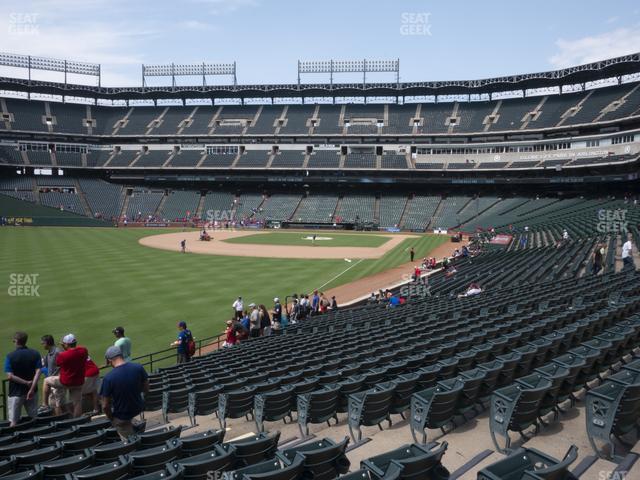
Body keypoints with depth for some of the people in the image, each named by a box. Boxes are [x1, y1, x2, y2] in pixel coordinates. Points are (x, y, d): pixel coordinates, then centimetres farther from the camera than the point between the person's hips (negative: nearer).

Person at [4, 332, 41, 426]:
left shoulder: (10, 356, -10)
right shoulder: (35, 354, -2)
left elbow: (10, 376, -16)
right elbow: (38, 372, -12)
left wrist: (26, 383, -12)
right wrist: (32, 388, -15)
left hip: (16, 393, -3)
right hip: (32, 391, 3)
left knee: (13, 421, 4)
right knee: (34, 418, 15)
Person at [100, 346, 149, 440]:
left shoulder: (108, 378, -26)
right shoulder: (138, 367, -17)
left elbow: (105, 406, -18)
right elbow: (146, 390, -3)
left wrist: (111, 418, 1)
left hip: (121, 417, -3)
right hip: (138, 409, 4)